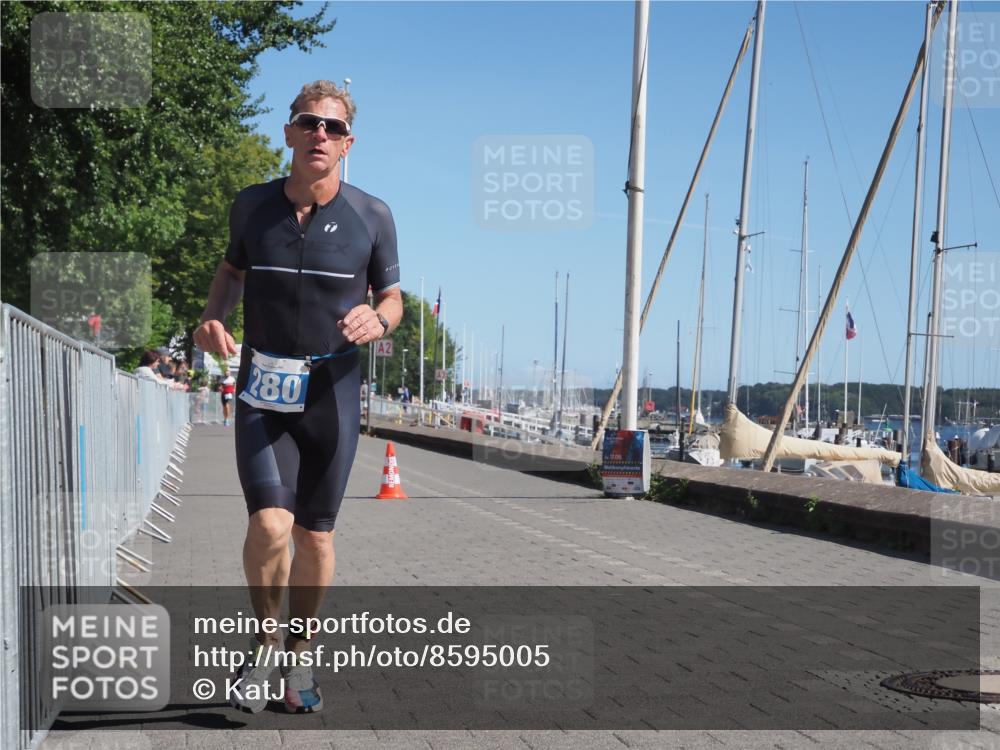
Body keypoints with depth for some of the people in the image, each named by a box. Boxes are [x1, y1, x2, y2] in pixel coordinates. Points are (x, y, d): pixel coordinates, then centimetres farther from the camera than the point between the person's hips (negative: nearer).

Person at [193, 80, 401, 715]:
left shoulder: (371, 217, -4)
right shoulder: (253, 205, 1)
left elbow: (392, 297, 6)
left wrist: (376, 319, -18)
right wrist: (212, 316, -1)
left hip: (333, 391, 0)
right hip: (263, 391, 0)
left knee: (315, 535, 8)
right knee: (270, 525, -16)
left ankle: (299, 659, 27)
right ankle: (265, 644, 11)